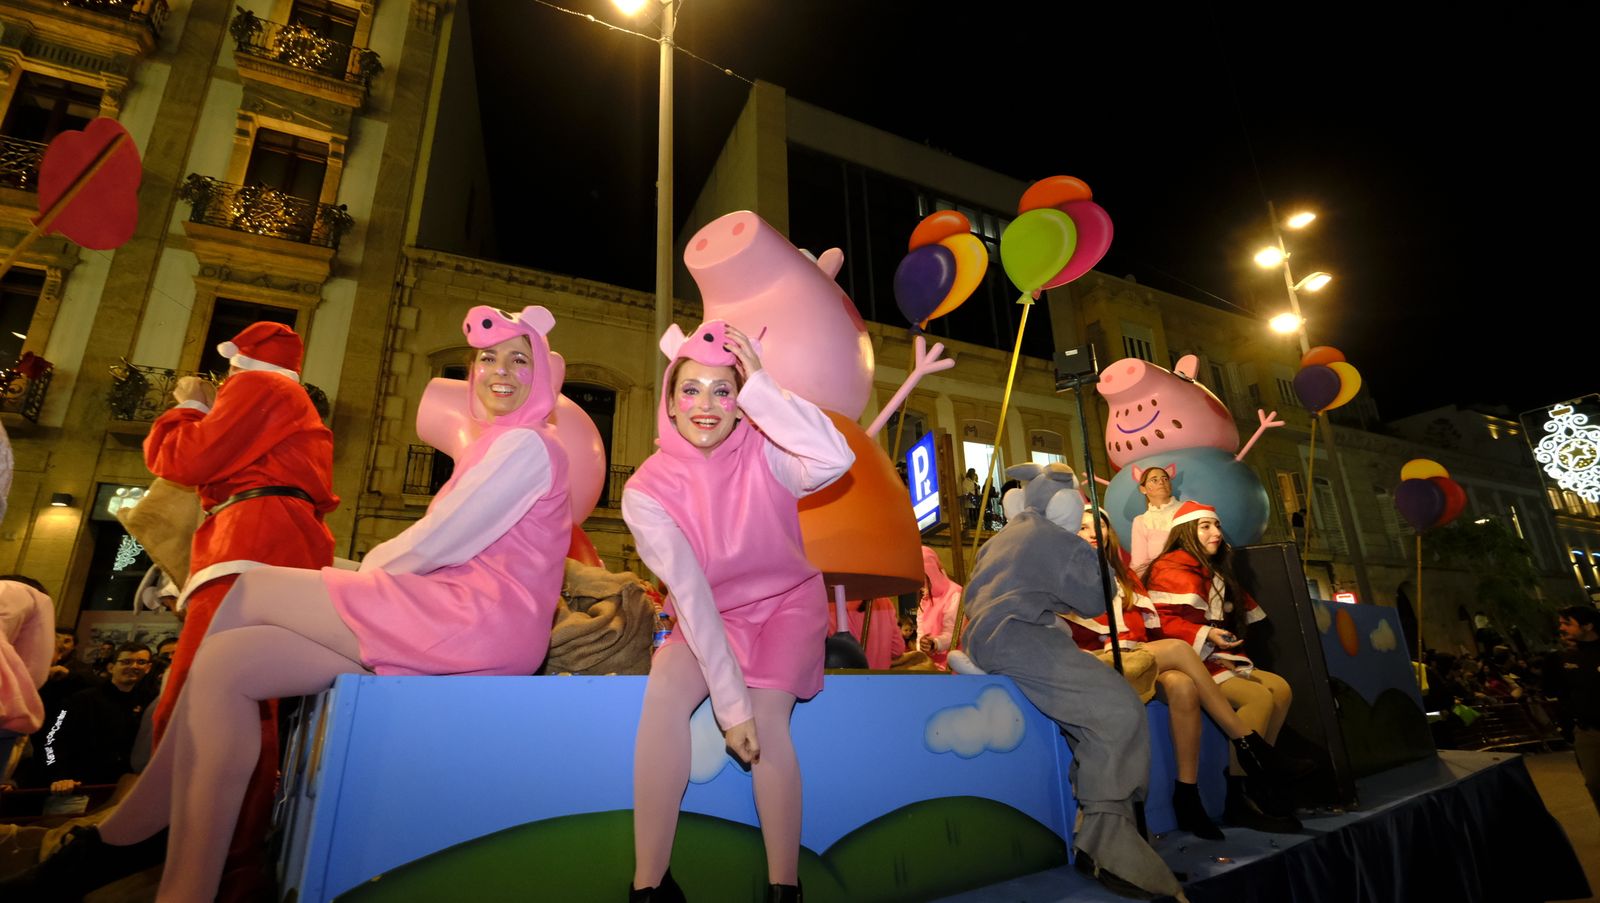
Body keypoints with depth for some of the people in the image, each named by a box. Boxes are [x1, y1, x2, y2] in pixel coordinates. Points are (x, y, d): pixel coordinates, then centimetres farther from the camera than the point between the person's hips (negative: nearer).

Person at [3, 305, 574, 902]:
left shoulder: (526, 442, -5)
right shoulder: (497, 447, 25)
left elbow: (436, 545, -10)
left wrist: (372, 567, 6)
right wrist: (378, 570, 5)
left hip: (487, 616, -8)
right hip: (451, 617, 8)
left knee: (253, 590, -7)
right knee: (225, 664, -1)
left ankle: (113, 843, 5)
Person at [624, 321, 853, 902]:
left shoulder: (763, 455, -15)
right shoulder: (647, 489, -15)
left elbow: (835, 459, -36)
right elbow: (689, 592, -22)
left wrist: (760, 386, -31)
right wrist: (730, 701, -27)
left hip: (786, 603, -1)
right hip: (708, 616, 1)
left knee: (767, 711, -24)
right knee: (664, 686, -26)